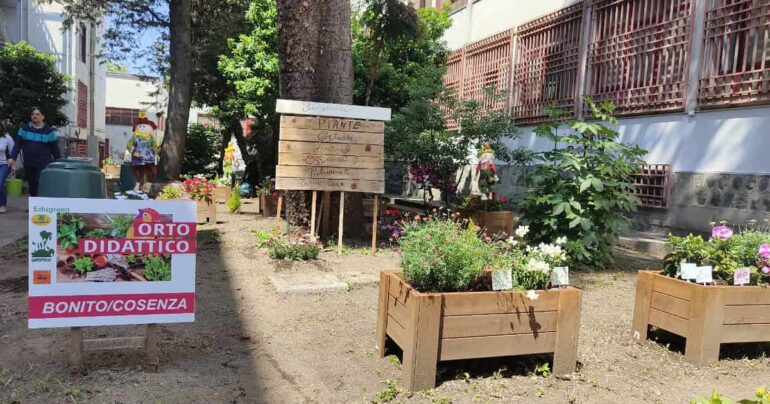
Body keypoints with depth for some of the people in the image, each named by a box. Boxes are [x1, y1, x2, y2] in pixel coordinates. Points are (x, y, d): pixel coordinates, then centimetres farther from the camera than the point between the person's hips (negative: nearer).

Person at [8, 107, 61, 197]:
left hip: (44, 164, -4)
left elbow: (54, 148, 3)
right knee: (32, 188, 10)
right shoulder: (24, 128, 8)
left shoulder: (49, 131, 1)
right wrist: (12, 158, -8)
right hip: (28, 164, 4)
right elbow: (18, 144, 4)